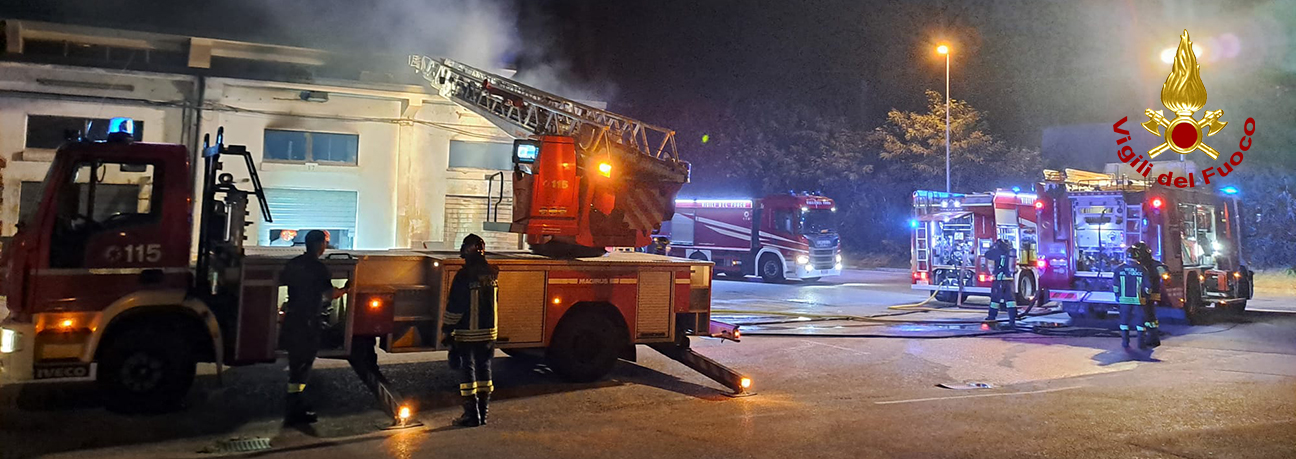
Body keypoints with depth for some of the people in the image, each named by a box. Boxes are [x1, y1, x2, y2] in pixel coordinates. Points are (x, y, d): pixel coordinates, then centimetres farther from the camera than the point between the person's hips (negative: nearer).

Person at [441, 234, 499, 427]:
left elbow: (454, 307, -15)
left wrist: (446, 331, -7)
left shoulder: (464, 276, -15)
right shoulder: (492, 274, 4)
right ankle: (482, 414, 17)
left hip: (467, 333, -5)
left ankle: (471, 415, 2)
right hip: (488, 332, 6)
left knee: (468, 372, 1)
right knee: (484, 370, 12)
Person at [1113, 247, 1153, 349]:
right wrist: (1146, 296, 11)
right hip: (1138, 300, -1)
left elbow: (1114, 285, -1)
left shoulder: (1119, 269, -3)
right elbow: (1147, 285, -4)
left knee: (1124, 321, 12)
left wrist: (1117, 295, 12)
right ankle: (1141, 343, 8)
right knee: (1140, 321, 8)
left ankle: (1125, 342, 13)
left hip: (1124, 299, 1)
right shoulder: (1142, 269, -6)